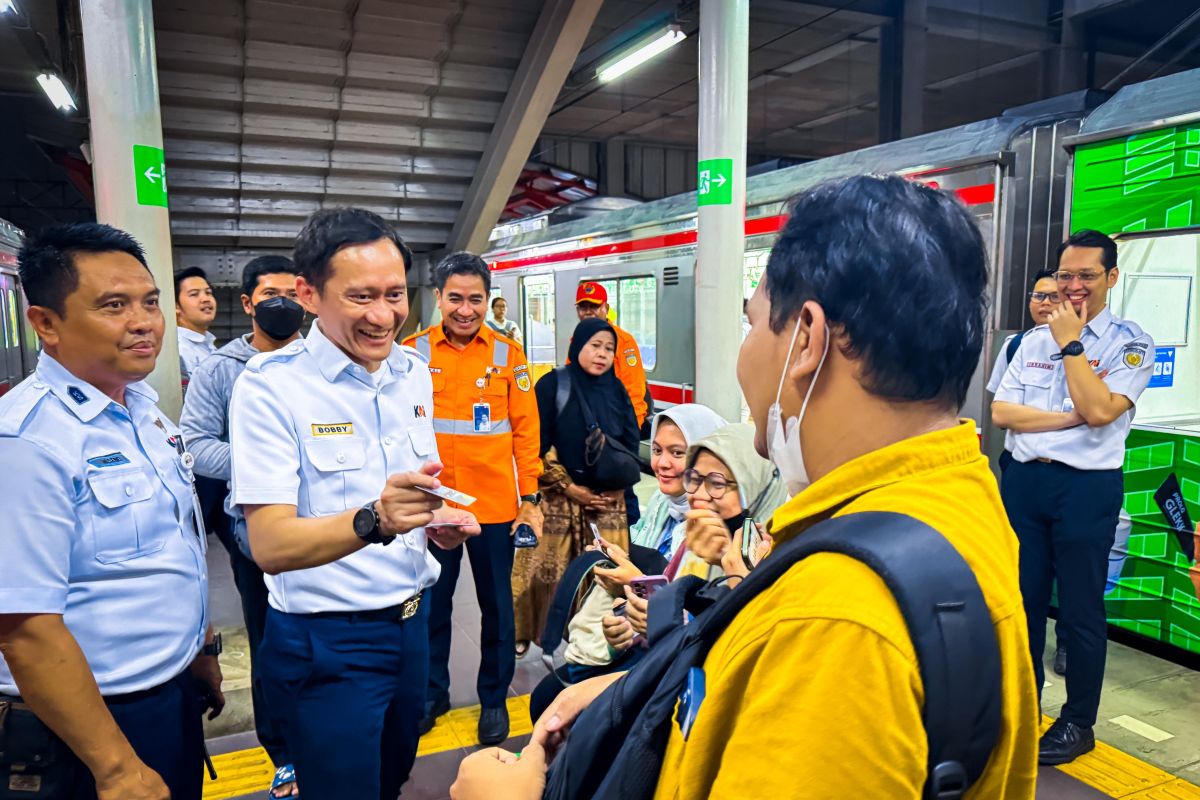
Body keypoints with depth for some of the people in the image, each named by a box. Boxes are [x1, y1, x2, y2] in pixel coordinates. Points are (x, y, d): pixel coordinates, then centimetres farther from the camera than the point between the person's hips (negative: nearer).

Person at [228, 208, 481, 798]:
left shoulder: (413, 373, 2)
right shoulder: (270, 385, -18)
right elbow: (270, 545, -24)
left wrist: (438, 520, -7)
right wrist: (373, 520, -41)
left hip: (412, 622, 7)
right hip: (327, 643, -6)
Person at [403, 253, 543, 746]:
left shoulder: (508, 354, -1)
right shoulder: (413, 352, -2)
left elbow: (525, 428, 1)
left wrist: (530, 496, -1)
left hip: (494, 503, 0)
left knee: (496, 604, 13)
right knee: (432, 604, 15)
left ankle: (494, 699, 32)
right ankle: (432, 693, 35)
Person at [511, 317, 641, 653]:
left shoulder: (616, 389, 9)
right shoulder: (552, 385, -4)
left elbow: (631, 442, 11)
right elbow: (536, 445, -8)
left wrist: (619, 485, -2)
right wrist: (569, 487, -9)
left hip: (608, 500, 4)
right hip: (559, 499, -3)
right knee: (551, 572, -3)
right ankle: (548, 639, 11)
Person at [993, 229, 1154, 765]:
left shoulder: (1130, 344, -4)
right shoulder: (1034, 340, 9)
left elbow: (1100, 410, -19)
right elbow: (1001, 411, 0)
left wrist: (1071, 343, -13)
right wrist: (1071, 417, -12)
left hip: (1087, 486, -4)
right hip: (1025, 480, 5)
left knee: (1081, 611, 6)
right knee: (1022, 600, 15)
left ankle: (1078, 724, 24)